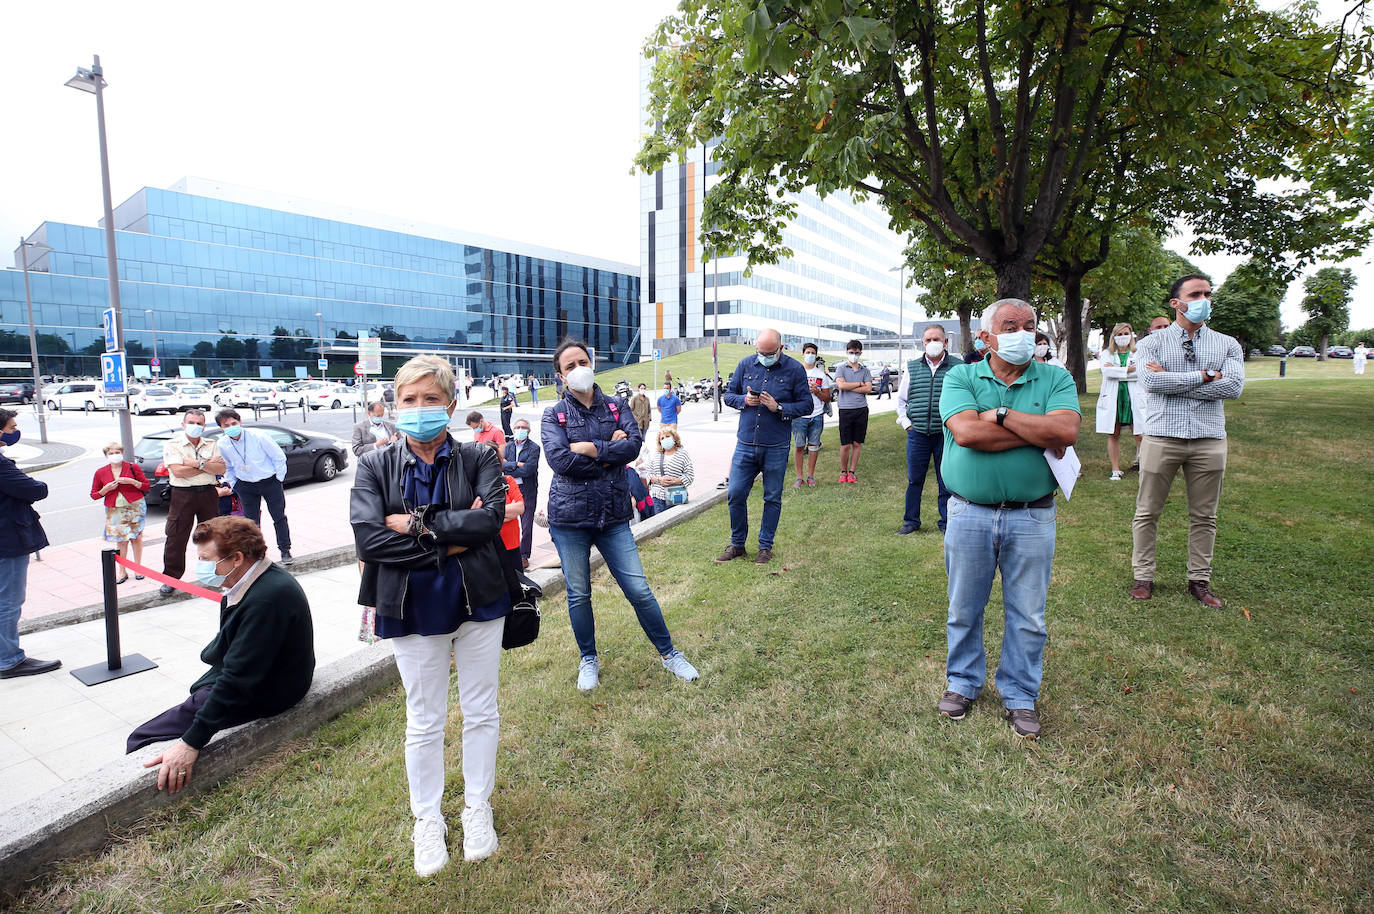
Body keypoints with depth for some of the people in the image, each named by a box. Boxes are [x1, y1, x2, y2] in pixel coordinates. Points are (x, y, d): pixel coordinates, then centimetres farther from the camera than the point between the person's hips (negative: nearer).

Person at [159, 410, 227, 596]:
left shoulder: (211, 444, 10)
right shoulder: (172, 445, 0)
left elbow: (222, 469, -3)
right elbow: (178, 471, -15)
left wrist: (197, 463, -14)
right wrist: (208, 464, -9)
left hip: (208, 493, 3)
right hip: (182, 495, -3)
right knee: (176, 538, -1)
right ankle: (170, 579, 10)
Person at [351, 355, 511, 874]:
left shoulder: (478, 457, -4)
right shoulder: (375, 467, -3)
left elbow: (491, 516, -20)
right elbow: (368, 537, -16)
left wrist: (417, 524, -22)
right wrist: (452, 540, -19)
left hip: (478, 601, 1)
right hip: (412, 610, 0)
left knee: (481, 711, 15)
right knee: (424, 722, 15)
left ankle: (477, 809, 38)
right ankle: (427, 820, 38)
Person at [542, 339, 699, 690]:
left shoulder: (614, 407, 7)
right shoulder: (554, 415, 1)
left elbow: (634, 443, -11)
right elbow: (559, 459, -17)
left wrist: (589, 448, -16)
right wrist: (611, 451, -11)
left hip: (613, 515, 1)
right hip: (569, 518, -1)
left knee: (639, 590, 3)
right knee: (579, 594, 12)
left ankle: (668, 653, 23)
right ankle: (588, 660, 34)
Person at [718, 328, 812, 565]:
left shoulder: (795, 369, -2)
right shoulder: (745, 364, 6)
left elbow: (806, 405, -1)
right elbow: (728, 395, 13)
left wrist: (778, 408, -15)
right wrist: (744, 400, -8)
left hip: (776, 447, -2)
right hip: (746, 443, 2)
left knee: (772, 498, 7)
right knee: (735, 494, 3)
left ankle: (766, 547, 22)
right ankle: (737, 545, 20)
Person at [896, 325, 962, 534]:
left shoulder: (958, 367, 1)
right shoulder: (912, 367, 8)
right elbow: (901, 399, 16)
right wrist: (906, 422, 6)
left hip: (946, 434, -2)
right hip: (917, 434, 2)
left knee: (946, 481, 7)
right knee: (914, 480, 8)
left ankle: (946, 522, 20)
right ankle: (911, 521, 21)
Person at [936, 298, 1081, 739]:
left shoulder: (1055, 379, 3)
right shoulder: (960, 378, 0)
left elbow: (1066, 431, -16)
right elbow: (966, 432, -18)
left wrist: (1001, 413, -14)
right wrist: (1037, 434, -12)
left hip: (1032, 518, 1)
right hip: (969, 515, 0)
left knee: (1027, 616, 11)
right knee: (964, 609, 13)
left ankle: (1020, 695, 30)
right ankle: (963, 683, 33)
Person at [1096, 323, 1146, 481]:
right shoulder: (1106, 354, 11)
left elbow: (1141, 373, -7)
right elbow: (1106, 371, -8)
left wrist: (1116, 370, -8)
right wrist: (1129, 369, -11)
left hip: (1133, 399, 0)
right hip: (1112, 398, 1)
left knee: (1140, 435, -7)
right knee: (1113, 435, 2)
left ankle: (1140, 460, 9)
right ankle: (1116, 470, 9)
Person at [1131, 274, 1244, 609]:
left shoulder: (1227, 345, 10)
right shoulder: (1152, 343, 4)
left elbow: (1234, 386, -8)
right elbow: (1151, 381, -15)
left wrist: (1173, 381, -11)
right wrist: (1205, 375, -11)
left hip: (1209, 440, 2)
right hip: (1162, 437, -2)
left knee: (1204, 516, 10)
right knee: (1147, 512, 4)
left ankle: (1199, 580, 23)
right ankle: (1143, 577, 17)